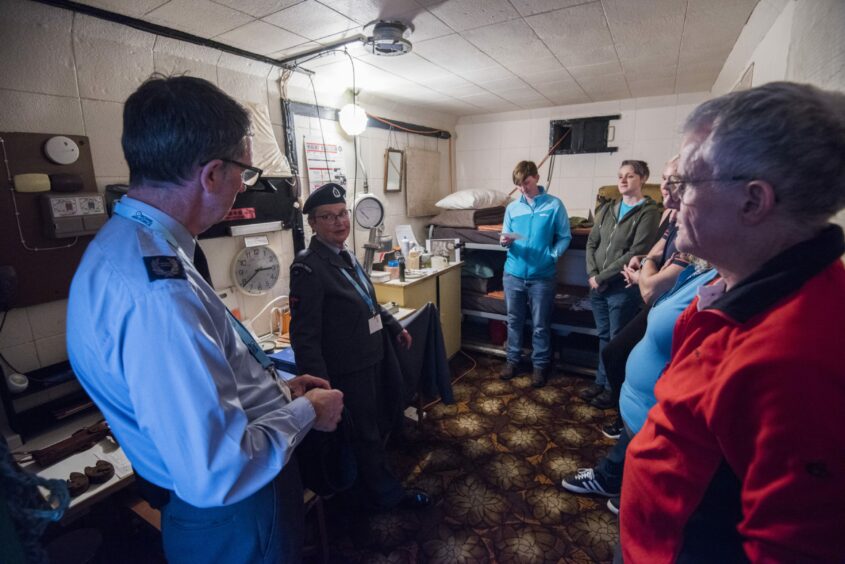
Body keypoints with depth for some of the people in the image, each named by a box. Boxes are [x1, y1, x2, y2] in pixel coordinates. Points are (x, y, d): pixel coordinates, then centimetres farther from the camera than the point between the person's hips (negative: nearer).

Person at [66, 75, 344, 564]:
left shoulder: (126, 244, -1)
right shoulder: (157, 291, -35)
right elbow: (217, 474, -35)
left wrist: (277, 389, 6)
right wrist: (306, 411, -19)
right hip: (236, 515, -8)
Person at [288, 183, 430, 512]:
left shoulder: (345, 255, 6)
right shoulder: (308, 267, -22)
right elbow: (305, 335, -24)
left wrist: (394, 327, 19)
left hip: (370, 360, 9)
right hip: (345, 372, -9)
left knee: (378, 429, 24)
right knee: (366, 437, 13)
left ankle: (367, 493, 48)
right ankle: (388, 495, 38)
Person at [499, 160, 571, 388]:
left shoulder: (555, 205, -2)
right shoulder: (512, 207, 8)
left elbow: (564, 237, -1)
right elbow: (506, 237, 10)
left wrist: (552, 256, -16)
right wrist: (505, 241, -13)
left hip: (542, 276, -3)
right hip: (513, 273, 3)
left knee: (540, 325, 7)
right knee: (514, 321, 13)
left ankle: (540, 365, 24)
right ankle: (513, 360, 29)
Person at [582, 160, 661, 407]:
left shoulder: (649, 212, -6)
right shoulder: (607, 209, 12)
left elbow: (636, 253, -15)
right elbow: (591, 243, 9)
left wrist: (602, 277, -14)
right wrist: (592, 275, -5)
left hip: (624, 287, -5)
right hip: (598, 286, 5)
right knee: (603, 336, 16)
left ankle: (612, 387, 23)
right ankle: (601, 382, 29)